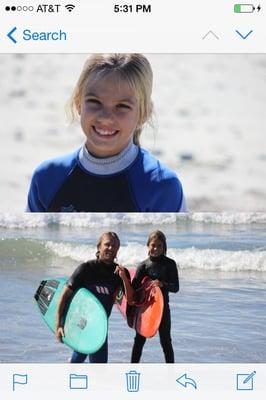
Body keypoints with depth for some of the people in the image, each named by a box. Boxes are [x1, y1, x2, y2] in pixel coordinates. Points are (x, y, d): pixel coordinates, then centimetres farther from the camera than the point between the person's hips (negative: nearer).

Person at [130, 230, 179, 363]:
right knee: (139, 340, 9)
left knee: (165, 341, 6)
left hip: (162, 307, -1)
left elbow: (175, 287, -12)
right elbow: (135, 287, -5)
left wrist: (162, 284, -29)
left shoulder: (169, 264, -6)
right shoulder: (144, 265, -3)